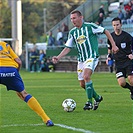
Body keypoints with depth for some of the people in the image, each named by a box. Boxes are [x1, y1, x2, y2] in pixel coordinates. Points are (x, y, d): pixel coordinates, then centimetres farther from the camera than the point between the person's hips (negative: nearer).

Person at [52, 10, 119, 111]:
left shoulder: (90, 26, -7)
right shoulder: (72, 32, 9)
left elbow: (106, 31, -1)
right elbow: (68, 48, 11)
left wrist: (113, 45, -3)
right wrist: (58, 57, -4)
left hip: (92, 57, -7)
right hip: (81, 59, 7)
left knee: (86, 76, -27)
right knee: (82, 84, 5)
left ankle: (89, 102, -20)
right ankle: (97, 98, 29)